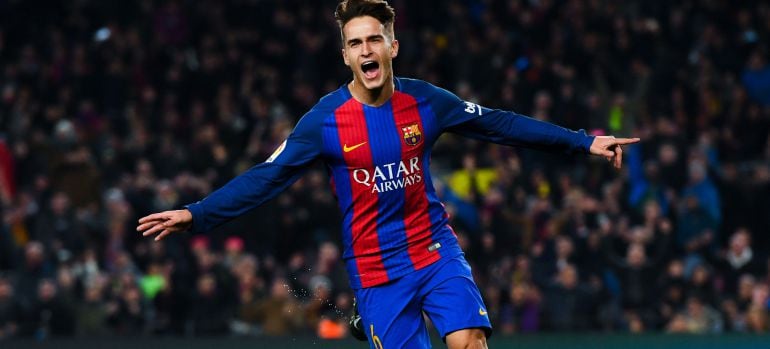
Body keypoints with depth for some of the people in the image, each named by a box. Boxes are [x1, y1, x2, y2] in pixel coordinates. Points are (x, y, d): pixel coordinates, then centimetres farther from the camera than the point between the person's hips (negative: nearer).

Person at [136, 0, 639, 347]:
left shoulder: (425, 101, -3)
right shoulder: (325, 119, -9)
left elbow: (501, 124, 5)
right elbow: (267, 177, -8)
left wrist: (584, 142, 6)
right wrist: (196, 215, -17)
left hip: (436, 249, 1)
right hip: (375, 268, -1)